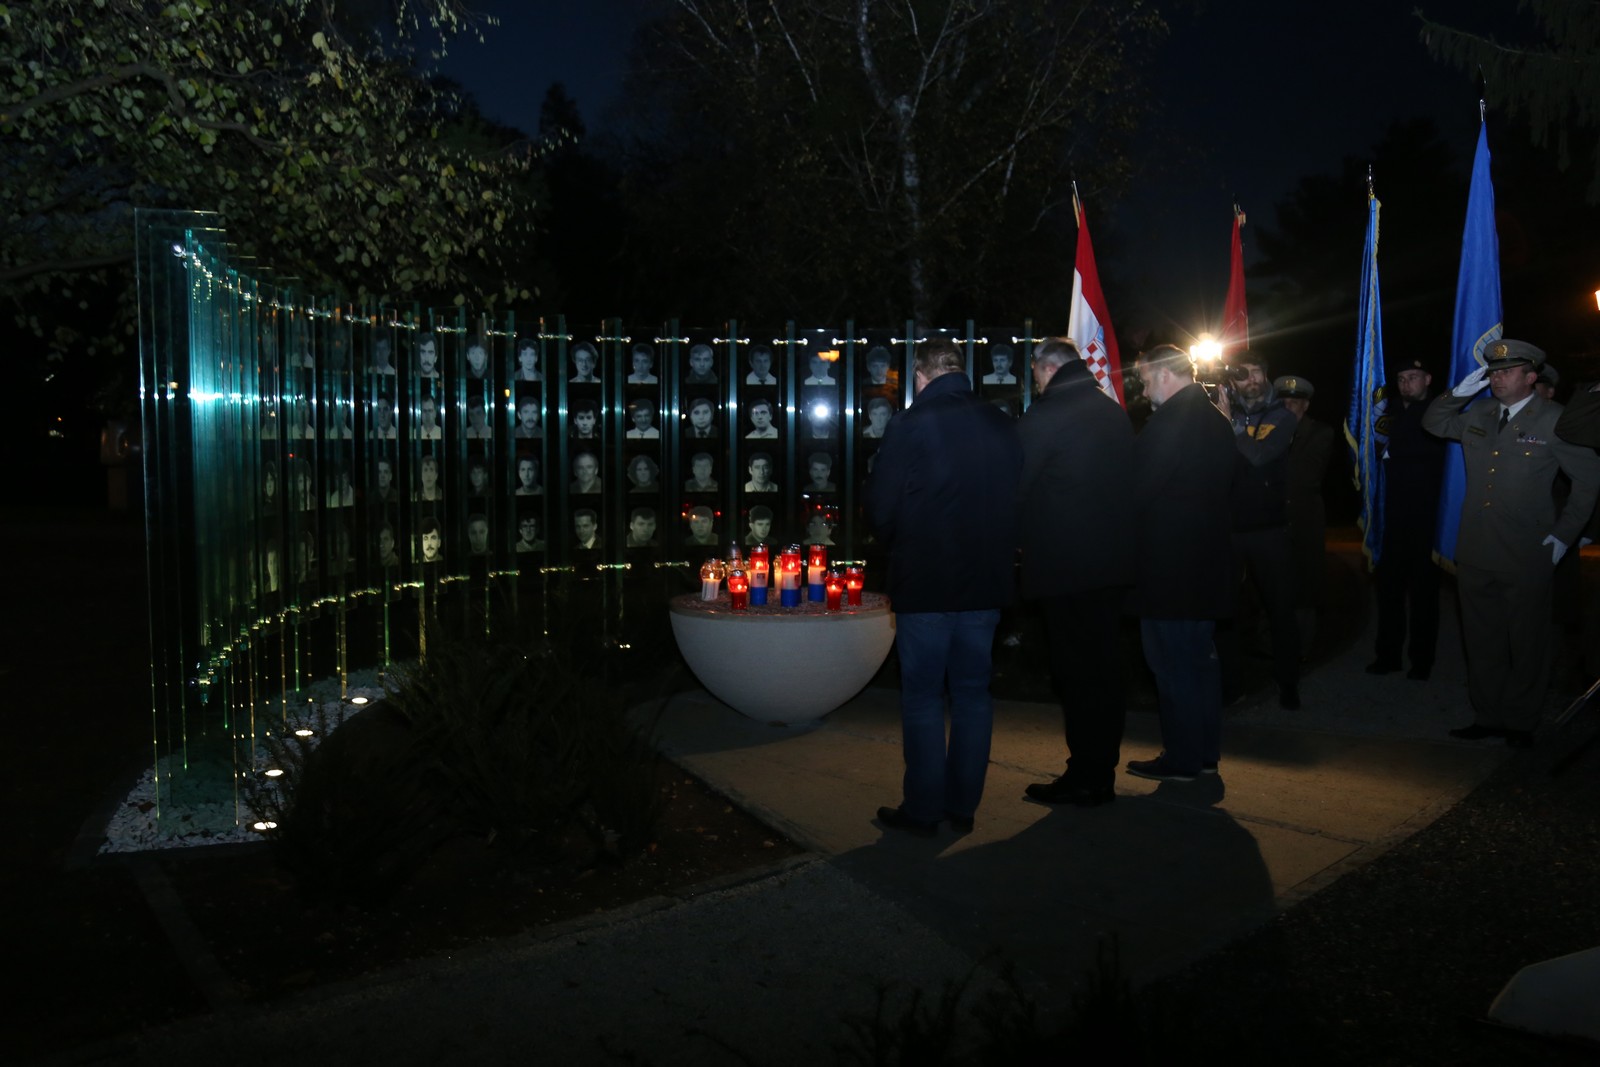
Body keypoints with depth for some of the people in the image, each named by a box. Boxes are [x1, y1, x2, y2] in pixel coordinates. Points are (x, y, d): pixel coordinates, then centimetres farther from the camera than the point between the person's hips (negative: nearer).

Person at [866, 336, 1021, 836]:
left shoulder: (910, 427, -12)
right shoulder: (1003, 427, 3)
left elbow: (880, 510, -9)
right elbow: (1019, 502, 8)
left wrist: (899, 547, 10)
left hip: (925, 586, -5)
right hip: (987, 583, 5)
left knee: (923, 695, 5)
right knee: (973, 692, 13)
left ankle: (922, 808, 10)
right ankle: (963, 804, 20)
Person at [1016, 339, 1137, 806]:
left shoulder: (1043, 416, -12)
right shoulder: (1115, 413, 11)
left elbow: (1014, 488, -10)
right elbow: (1128, 483, 15)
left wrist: (1021, 539, 5)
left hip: (1063, 564, -7)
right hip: (1113, 560, 7)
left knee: (1075, 670, -1)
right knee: (1105, 667, 13)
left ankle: (1084, 777, 5)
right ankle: (1102, 773, 22)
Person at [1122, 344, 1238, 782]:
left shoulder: (1167, 422, -18)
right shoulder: (1217, 422, 11)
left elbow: (1139, 488, -18)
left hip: (1166, 564, -9)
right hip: (1208, 560, 9)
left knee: (1172, 664, -1)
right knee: (1201, 657, 16)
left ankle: (1182, 758, 6)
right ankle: (1206, 752, 26)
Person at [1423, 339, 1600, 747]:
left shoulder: (1554, 420, -7)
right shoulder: (1477, 416, 8)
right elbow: (1433, 423, 21)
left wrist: (1564, 534, -5)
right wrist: (1459, 393, 2)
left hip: (1526, 559, -5)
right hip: (1475, 556, 5)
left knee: (1526, 646, 7)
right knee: (1481, 642, 12)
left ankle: (1520, 723, 19)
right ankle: (1487, 717, 23)